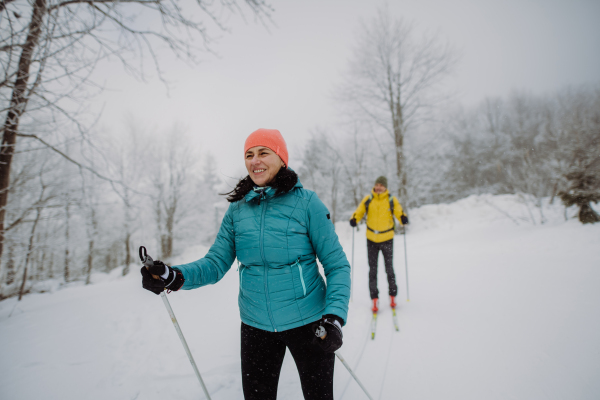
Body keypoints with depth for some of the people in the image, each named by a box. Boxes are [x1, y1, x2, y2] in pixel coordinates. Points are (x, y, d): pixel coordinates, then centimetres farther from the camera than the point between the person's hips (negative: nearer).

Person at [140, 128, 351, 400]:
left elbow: (336, 264, -11)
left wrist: (335, 316, -23)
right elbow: (217, 262, -2)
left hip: (308, 322, -3)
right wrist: (175, 276, -19)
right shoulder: (237, 209, 0)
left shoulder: (306, 202, -12)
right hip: (256, 325, 4)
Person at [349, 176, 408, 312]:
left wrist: (403, 219, -32)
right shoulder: (368, 199, -2)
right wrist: (354, 219, -21)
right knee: (372, 270, 6)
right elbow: (359, 212, 0)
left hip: (387, 239, -1)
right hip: (371, 239, 1)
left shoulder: (392, 200, -5)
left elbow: (399, 213, -9)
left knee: (389, 269, 9)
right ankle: (374, 299, 15)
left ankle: (393, 296, 26)